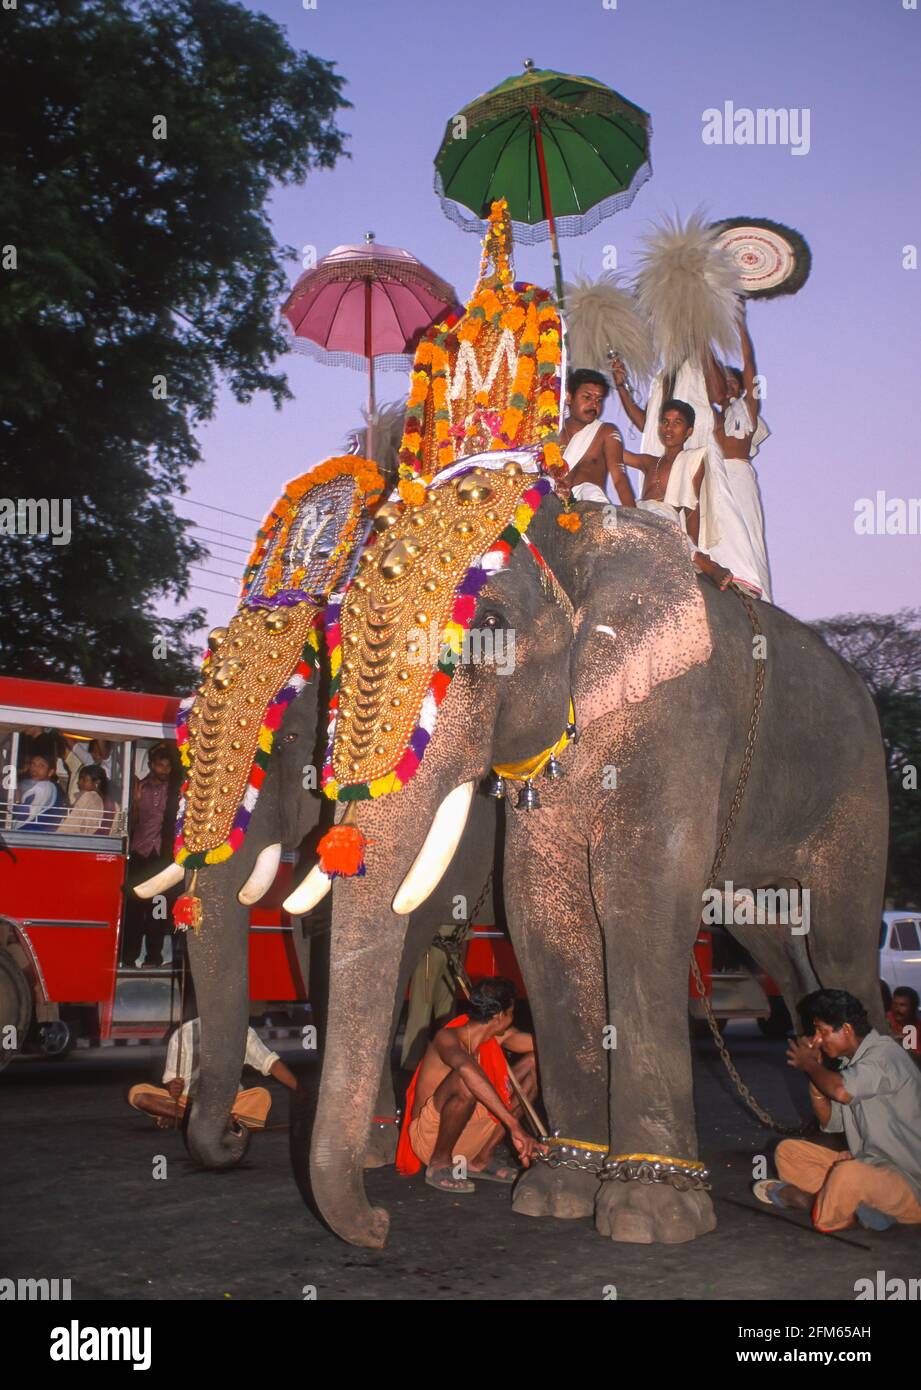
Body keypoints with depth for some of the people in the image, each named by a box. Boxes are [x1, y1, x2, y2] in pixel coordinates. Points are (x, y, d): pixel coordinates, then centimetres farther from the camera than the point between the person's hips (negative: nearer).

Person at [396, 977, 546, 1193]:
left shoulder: (498, 1036, 0)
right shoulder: (448, 1037, -24)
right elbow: (467, 1068, -46)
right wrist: (513, 1125, -52)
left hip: (467, 1139, 8)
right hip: (427, 1135, -8)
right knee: (465, 1081, -38)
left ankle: (481, 1160, 5)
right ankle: (439, 1164, -13)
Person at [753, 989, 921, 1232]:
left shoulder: (884, 1053, -18)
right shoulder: (852, 1062, 8)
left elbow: (841, 1091, -36)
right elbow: (831, 1123, 13)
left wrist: (809, 1065, -14)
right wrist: (814, 1071, -1)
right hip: (867, 1165, 9)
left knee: (849, 1174, -39)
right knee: (788, 1151, 9)